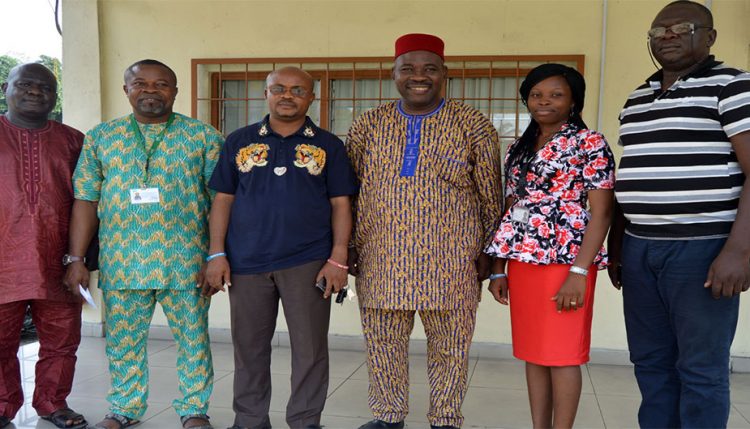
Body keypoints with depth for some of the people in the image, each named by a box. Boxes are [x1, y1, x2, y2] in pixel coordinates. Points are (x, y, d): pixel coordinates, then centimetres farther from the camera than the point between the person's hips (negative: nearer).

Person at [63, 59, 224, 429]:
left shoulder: (203, 136, 2)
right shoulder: (100, 137, 8)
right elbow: (86, 200, 7)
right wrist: (76, 259, 2)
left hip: (186, 262, -2)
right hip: (121, 263, 2)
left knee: (193, 339, 7)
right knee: (123, 341, 12)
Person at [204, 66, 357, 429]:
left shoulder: (328, 146, 5)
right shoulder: (239, 142, 8)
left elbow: (341, 205, 2)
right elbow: (223, 200, 8)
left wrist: (338, 259, -7)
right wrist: (217, 255, 0)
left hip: (308, 262, -1)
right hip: (246, 262, 2)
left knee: (310, 347, 3)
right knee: (249, 346, 11)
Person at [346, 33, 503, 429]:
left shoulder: (473, 126, 0)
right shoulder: (368, 125, 6)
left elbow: (491, 196, 3)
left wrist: (487, 252, 2)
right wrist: (349, 247, 8)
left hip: (451, 263, -2)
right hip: (381, 260, 2)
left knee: (450, 347, 8)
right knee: (383, 343, 10)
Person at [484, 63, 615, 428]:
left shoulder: (590, 144, -4)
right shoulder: (518, 150, 14)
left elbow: (601, 212, -10)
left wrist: (579, 271, -18)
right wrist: (499, 268, 11)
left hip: (565, 260, -6)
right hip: (523, 261, 6)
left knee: (561, 354, 0)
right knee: (533, 352, 11)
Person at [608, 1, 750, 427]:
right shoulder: (637, 99, 16)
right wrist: (616, 246, 18)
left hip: (702, 248, -6)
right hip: (640, 249, 6)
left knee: (701, 369, 1)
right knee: (650, 361, 12)